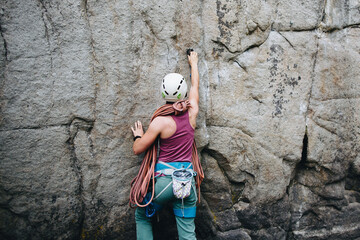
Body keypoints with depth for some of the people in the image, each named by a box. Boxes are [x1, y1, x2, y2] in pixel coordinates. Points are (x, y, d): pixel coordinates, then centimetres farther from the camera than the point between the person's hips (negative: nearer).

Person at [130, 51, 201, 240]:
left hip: (164, 179, -4)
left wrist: (138, 135, 18)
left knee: (141, 216, 21)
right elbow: (195, 86, 21)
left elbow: (137, 149, -3)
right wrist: (193, 63, 36)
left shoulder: (161, 121, -11)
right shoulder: (191, 113, 2)